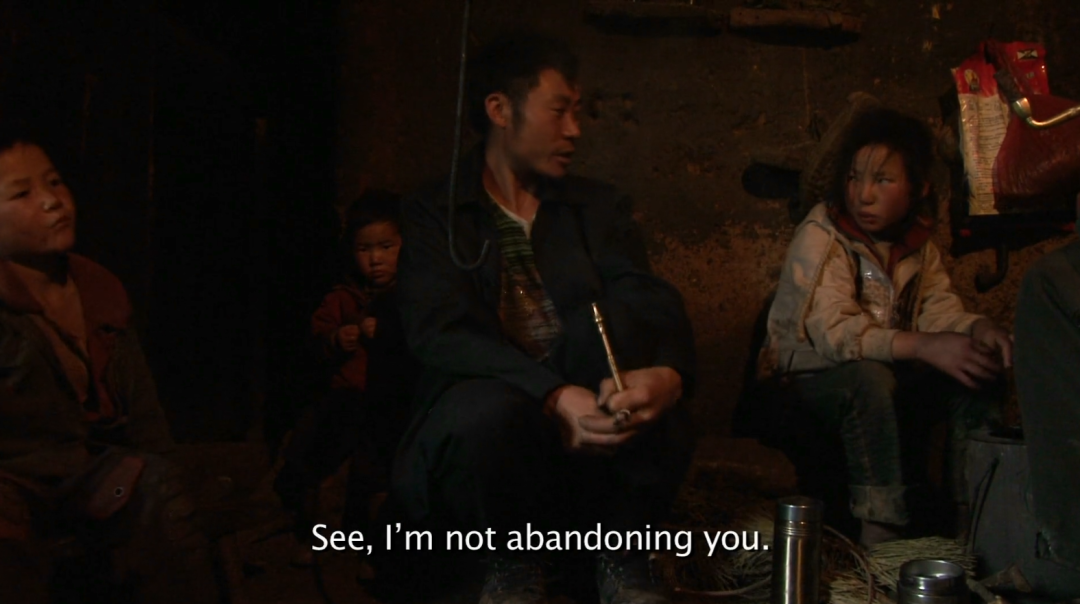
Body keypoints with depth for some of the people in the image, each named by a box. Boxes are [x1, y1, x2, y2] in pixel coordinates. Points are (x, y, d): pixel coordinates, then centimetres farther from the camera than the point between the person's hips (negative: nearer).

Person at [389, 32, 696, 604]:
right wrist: (554, 397, -31)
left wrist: (669, 374, -29)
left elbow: (654, 304, -5)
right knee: (485, 409, -36)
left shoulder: (599, 205, 11)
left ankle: (622, 554, -11)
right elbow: (439, 333, -15)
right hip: (493, 426, -3)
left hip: (596, 433, 3)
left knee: (613, 314, -24)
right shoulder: (434, 212, 1)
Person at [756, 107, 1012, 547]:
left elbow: (939, 309, -3)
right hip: (810, 380, -6)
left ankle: (974, 515, -8)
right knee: (870, 378, -36)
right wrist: (924, 347, -38)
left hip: (887, 375, 6)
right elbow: (835, 333, -28)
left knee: (978, 370, -14)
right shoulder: (820, 238, -18)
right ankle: (879, 534, -30)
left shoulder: (918, 243, 4)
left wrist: (978, 328, -26)